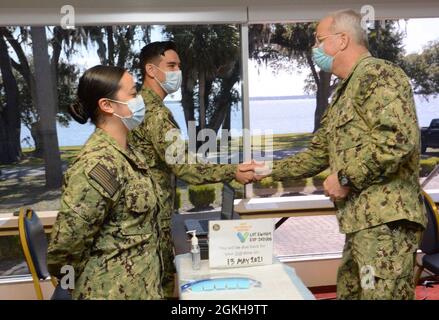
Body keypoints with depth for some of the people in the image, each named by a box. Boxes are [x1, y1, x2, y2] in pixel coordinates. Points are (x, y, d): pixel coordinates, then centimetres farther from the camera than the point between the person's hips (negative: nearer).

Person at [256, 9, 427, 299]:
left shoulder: (378, 74, -8)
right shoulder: (343, 93, 22)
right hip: (362, 220, 10)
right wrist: (268, 171, 22)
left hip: (385, 218, -10)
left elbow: (398, 139, -23)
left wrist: (346, 178, -16)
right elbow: (317, 155, 25)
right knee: (349, 293, 17)